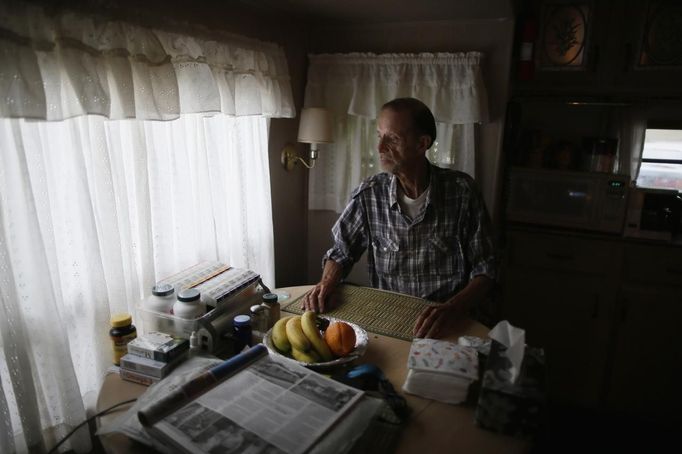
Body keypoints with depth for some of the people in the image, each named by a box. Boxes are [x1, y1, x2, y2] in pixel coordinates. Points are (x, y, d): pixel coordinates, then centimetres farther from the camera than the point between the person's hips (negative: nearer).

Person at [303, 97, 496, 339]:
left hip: (446, 327, -2)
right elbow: (341, 252, 11)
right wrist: (326, 283, -9)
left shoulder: (462, 191, -8)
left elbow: (484, 270, -4)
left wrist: (452, 309, -21)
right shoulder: (368, 194, -3)